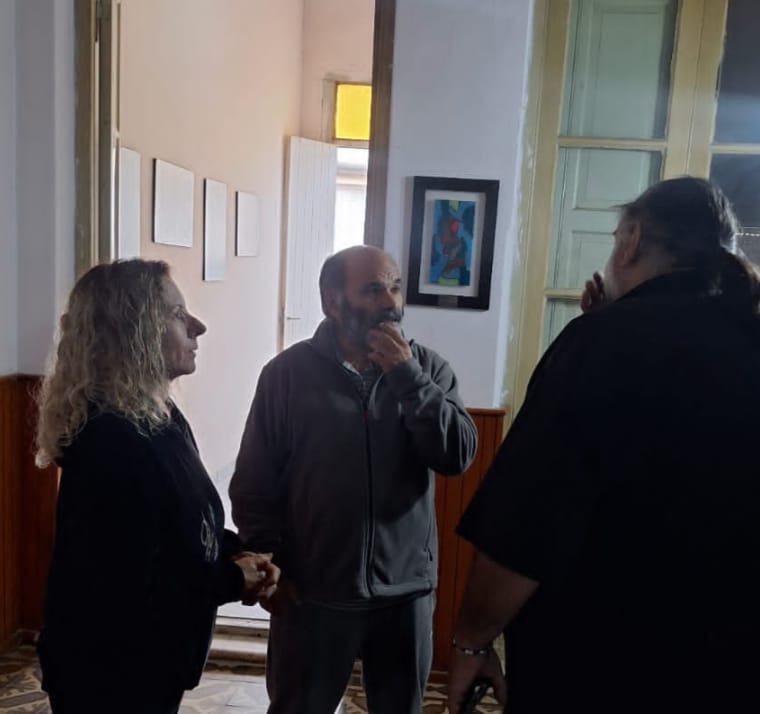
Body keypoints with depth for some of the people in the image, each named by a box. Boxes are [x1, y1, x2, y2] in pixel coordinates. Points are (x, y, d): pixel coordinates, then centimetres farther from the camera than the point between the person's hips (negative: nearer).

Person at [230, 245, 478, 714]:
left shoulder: (427, 367, -3)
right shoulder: (289, 372, -8)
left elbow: (458, 456, -14)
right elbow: (252, 485, -3)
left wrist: (408, 378, -21)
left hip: (406, 590, 2)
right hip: (312, 592, -2)